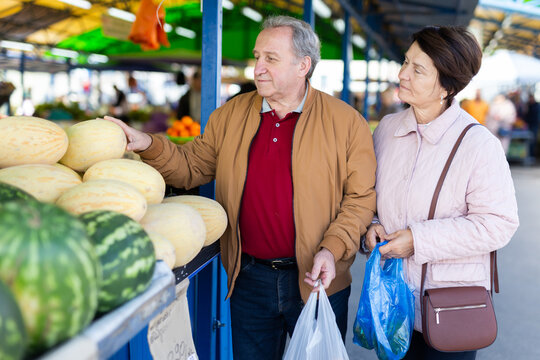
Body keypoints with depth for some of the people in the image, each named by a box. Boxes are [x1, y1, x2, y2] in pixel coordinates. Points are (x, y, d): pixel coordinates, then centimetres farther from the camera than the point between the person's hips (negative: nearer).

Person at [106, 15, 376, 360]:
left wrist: (332, 249, -17)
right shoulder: (230, 115, 5)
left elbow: (361, 197, -5)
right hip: (249, 278, 3)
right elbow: (192, 167, 8)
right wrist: (149, 146, -8)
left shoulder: (346, 122, -6)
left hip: (316, 281, -2)